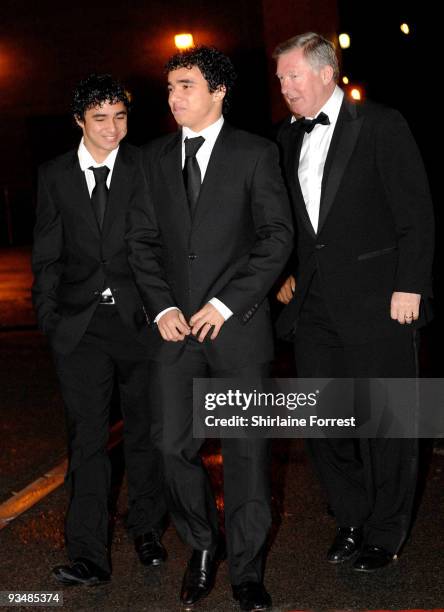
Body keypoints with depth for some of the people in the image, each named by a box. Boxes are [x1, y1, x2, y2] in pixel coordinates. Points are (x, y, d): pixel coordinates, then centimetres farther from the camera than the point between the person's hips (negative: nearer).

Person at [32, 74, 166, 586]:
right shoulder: (55, 175, 6)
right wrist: (48, 316, 2)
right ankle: (88, 557, 2)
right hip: (79, 326, 1)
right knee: (87, 439, -1)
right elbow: (47, 255, 9)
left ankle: (146, 529, 31)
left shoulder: (145, 168, 1)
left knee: (144, 431, 13)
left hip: (139, 318, 0)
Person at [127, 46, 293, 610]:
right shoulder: (155, 157, 12)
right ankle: (202, 549, 25)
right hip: (175, 328, 3)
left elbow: (277, 236, -4)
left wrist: (225, 303, -12)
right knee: (175, 447, 2)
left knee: (247, 452, 3)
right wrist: (162, 308, -3)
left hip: (239, 327, -3)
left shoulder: (255, 154, 1)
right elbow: (141, 241, 11)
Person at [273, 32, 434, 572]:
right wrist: (286, 273, 9)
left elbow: (416, 213, -7)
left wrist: (409, 286, -12)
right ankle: (352, 520, 27)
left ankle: (384, 533, 20)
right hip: (313, 305, 6)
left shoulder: (381, 125, -4)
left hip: (376, 302, -5)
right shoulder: (288, 137, 12)